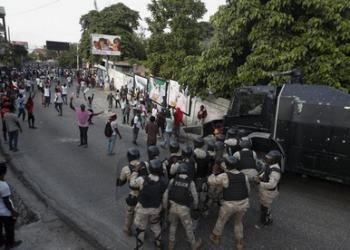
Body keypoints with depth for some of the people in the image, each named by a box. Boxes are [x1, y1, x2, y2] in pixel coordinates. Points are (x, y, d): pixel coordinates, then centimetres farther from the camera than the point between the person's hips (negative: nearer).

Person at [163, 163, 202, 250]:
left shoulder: (173, 180, -5)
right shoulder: (190, 182, -9)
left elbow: (166, 194, -3)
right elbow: (195, 197, -4)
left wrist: (164, 206, 9)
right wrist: (195, 206, 15)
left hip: (173, 206, 2)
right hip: (184, 208, -2)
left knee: (173, 225, 26)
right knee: (188, 228, 18)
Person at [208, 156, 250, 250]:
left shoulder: (224, 176, -13)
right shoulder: (244, 176, 1)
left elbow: (210, 181, -2)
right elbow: (247, 190, 10)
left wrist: (214, 172, 14)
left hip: (229, 204, -3)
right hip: (244, 204, 4)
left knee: (221, 221, 23)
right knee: (238, 222, 30)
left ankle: (215, 238, 42)